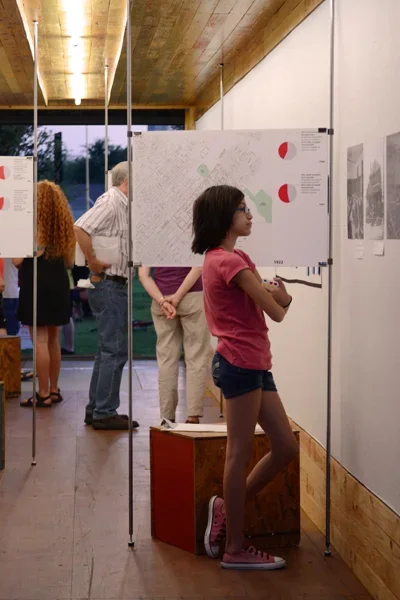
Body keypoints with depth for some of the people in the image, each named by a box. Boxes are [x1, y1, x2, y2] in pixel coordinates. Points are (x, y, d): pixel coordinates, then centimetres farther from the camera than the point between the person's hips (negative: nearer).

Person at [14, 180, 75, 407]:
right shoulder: (64, 225, 8)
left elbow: (17, 260, -13)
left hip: (37, 286, -6)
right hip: (59, 285, 6)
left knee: (40, 341, -4)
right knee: (53, 340, 14)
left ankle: (44, 394, -4)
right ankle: (54, 390, 20)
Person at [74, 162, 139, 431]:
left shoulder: (123, 205, 16)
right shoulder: (111, 202, -13)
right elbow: (80, 229, -27)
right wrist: (94, 263, -21)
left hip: (116, 285, 10)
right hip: (109, 285, -10)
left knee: (108, 350, 14)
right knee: (115, 350, -7)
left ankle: (96, 409, 21)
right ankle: (104, 412, -3)